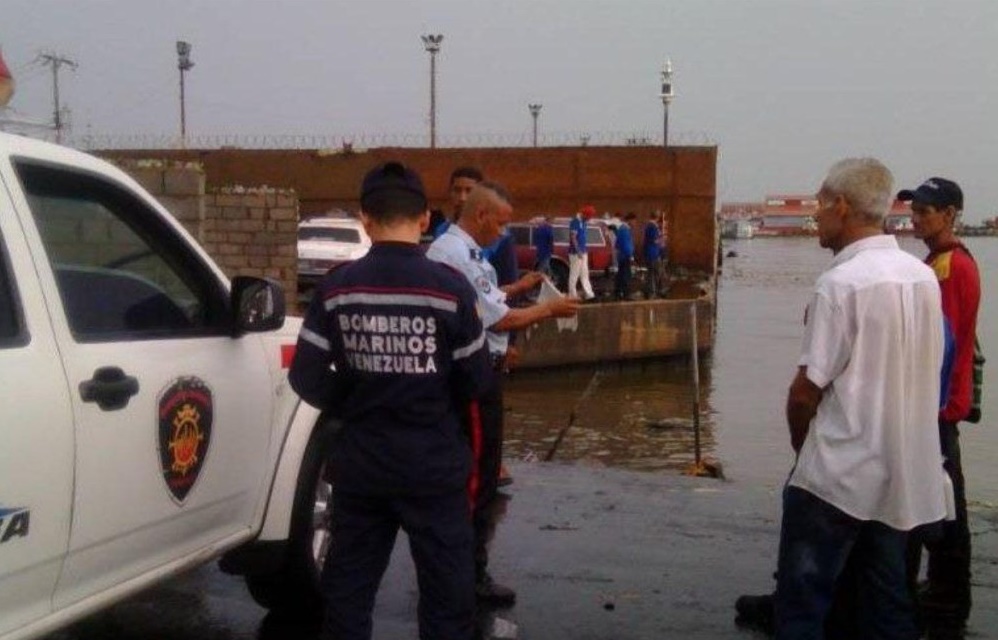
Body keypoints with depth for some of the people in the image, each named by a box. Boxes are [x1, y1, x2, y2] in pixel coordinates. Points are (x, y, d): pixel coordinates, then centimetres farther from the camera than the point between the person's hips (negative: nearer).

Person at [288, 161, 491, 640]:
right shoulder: (450, 287, -12)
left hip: (359, 462, 2)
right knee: (446, 590, 9)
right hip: (434, 464, -2)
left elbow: (307, 378, -5)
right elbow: (475, 381, -5)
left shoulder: (336, 288, -7)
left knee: (347, 586, 16)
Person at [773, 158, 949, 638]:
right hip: (904, 473, 7)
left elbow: (807, 388, -16)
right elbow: (925, 369, 13)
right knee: (888, 601, 16)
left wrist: (802, 443, 2)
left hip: (838, 473, -7)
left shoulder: (841, 282, -18)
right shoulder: (923, 276, 4)